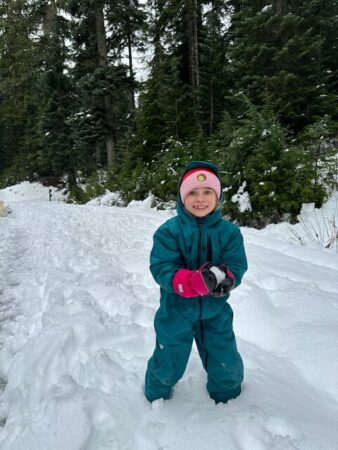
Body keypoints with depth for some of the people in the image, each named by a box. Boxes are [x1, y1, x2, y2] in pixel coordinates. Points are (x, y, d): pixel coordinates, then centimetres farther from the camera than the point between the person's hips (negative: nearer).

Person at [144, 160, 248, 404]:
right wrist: (195, 281, -37)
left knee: (226, 365, 17)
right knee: (168, 364, 18)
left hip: (215, 311, 2)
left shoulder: (229, 231, -9)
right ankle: (156, 394, 51)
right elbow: (162, 269, -21)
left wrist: (224, 280, -35)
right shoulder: (169, 230, -16)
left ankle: (227, 398, 51)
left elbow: (237, 268, -11)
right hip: (176, 310, -1)